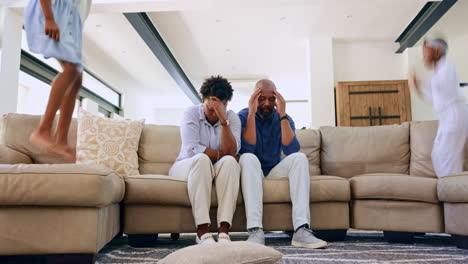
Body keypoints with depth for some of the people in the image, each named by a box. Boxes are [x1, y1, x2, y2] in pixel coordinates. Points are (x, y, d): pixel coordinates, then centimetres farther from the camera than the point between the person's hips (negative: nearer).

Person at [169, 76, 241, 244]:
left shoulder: (232, 118, -2)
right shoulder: (192, 113, -7)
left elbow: (231, 152, -19)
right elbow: (191, 149, -20)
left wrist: (224, 121, -28)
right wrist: (219, 154, -14)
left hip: (220, 172, 2)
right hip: (187, 166, -2)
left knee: (230, 162, -30)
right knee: (201, 159, -34)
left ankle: (224, 229, -38)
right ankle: (202, 231, -39)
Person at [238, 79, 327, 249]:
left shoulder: (284, 118, 1)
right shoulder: (243, 117, -6)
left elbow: (291, 150, -16)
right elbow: (247, 150, -22)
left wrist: (282, 115, -21)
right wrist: (252, 113, -24)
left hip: (275, 171, 3)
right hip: (253, 171, -2)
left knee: (299, 158, -25)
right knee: (248, 158, -34)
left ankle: (301, 229, -35)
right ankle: (255, 230, -43)